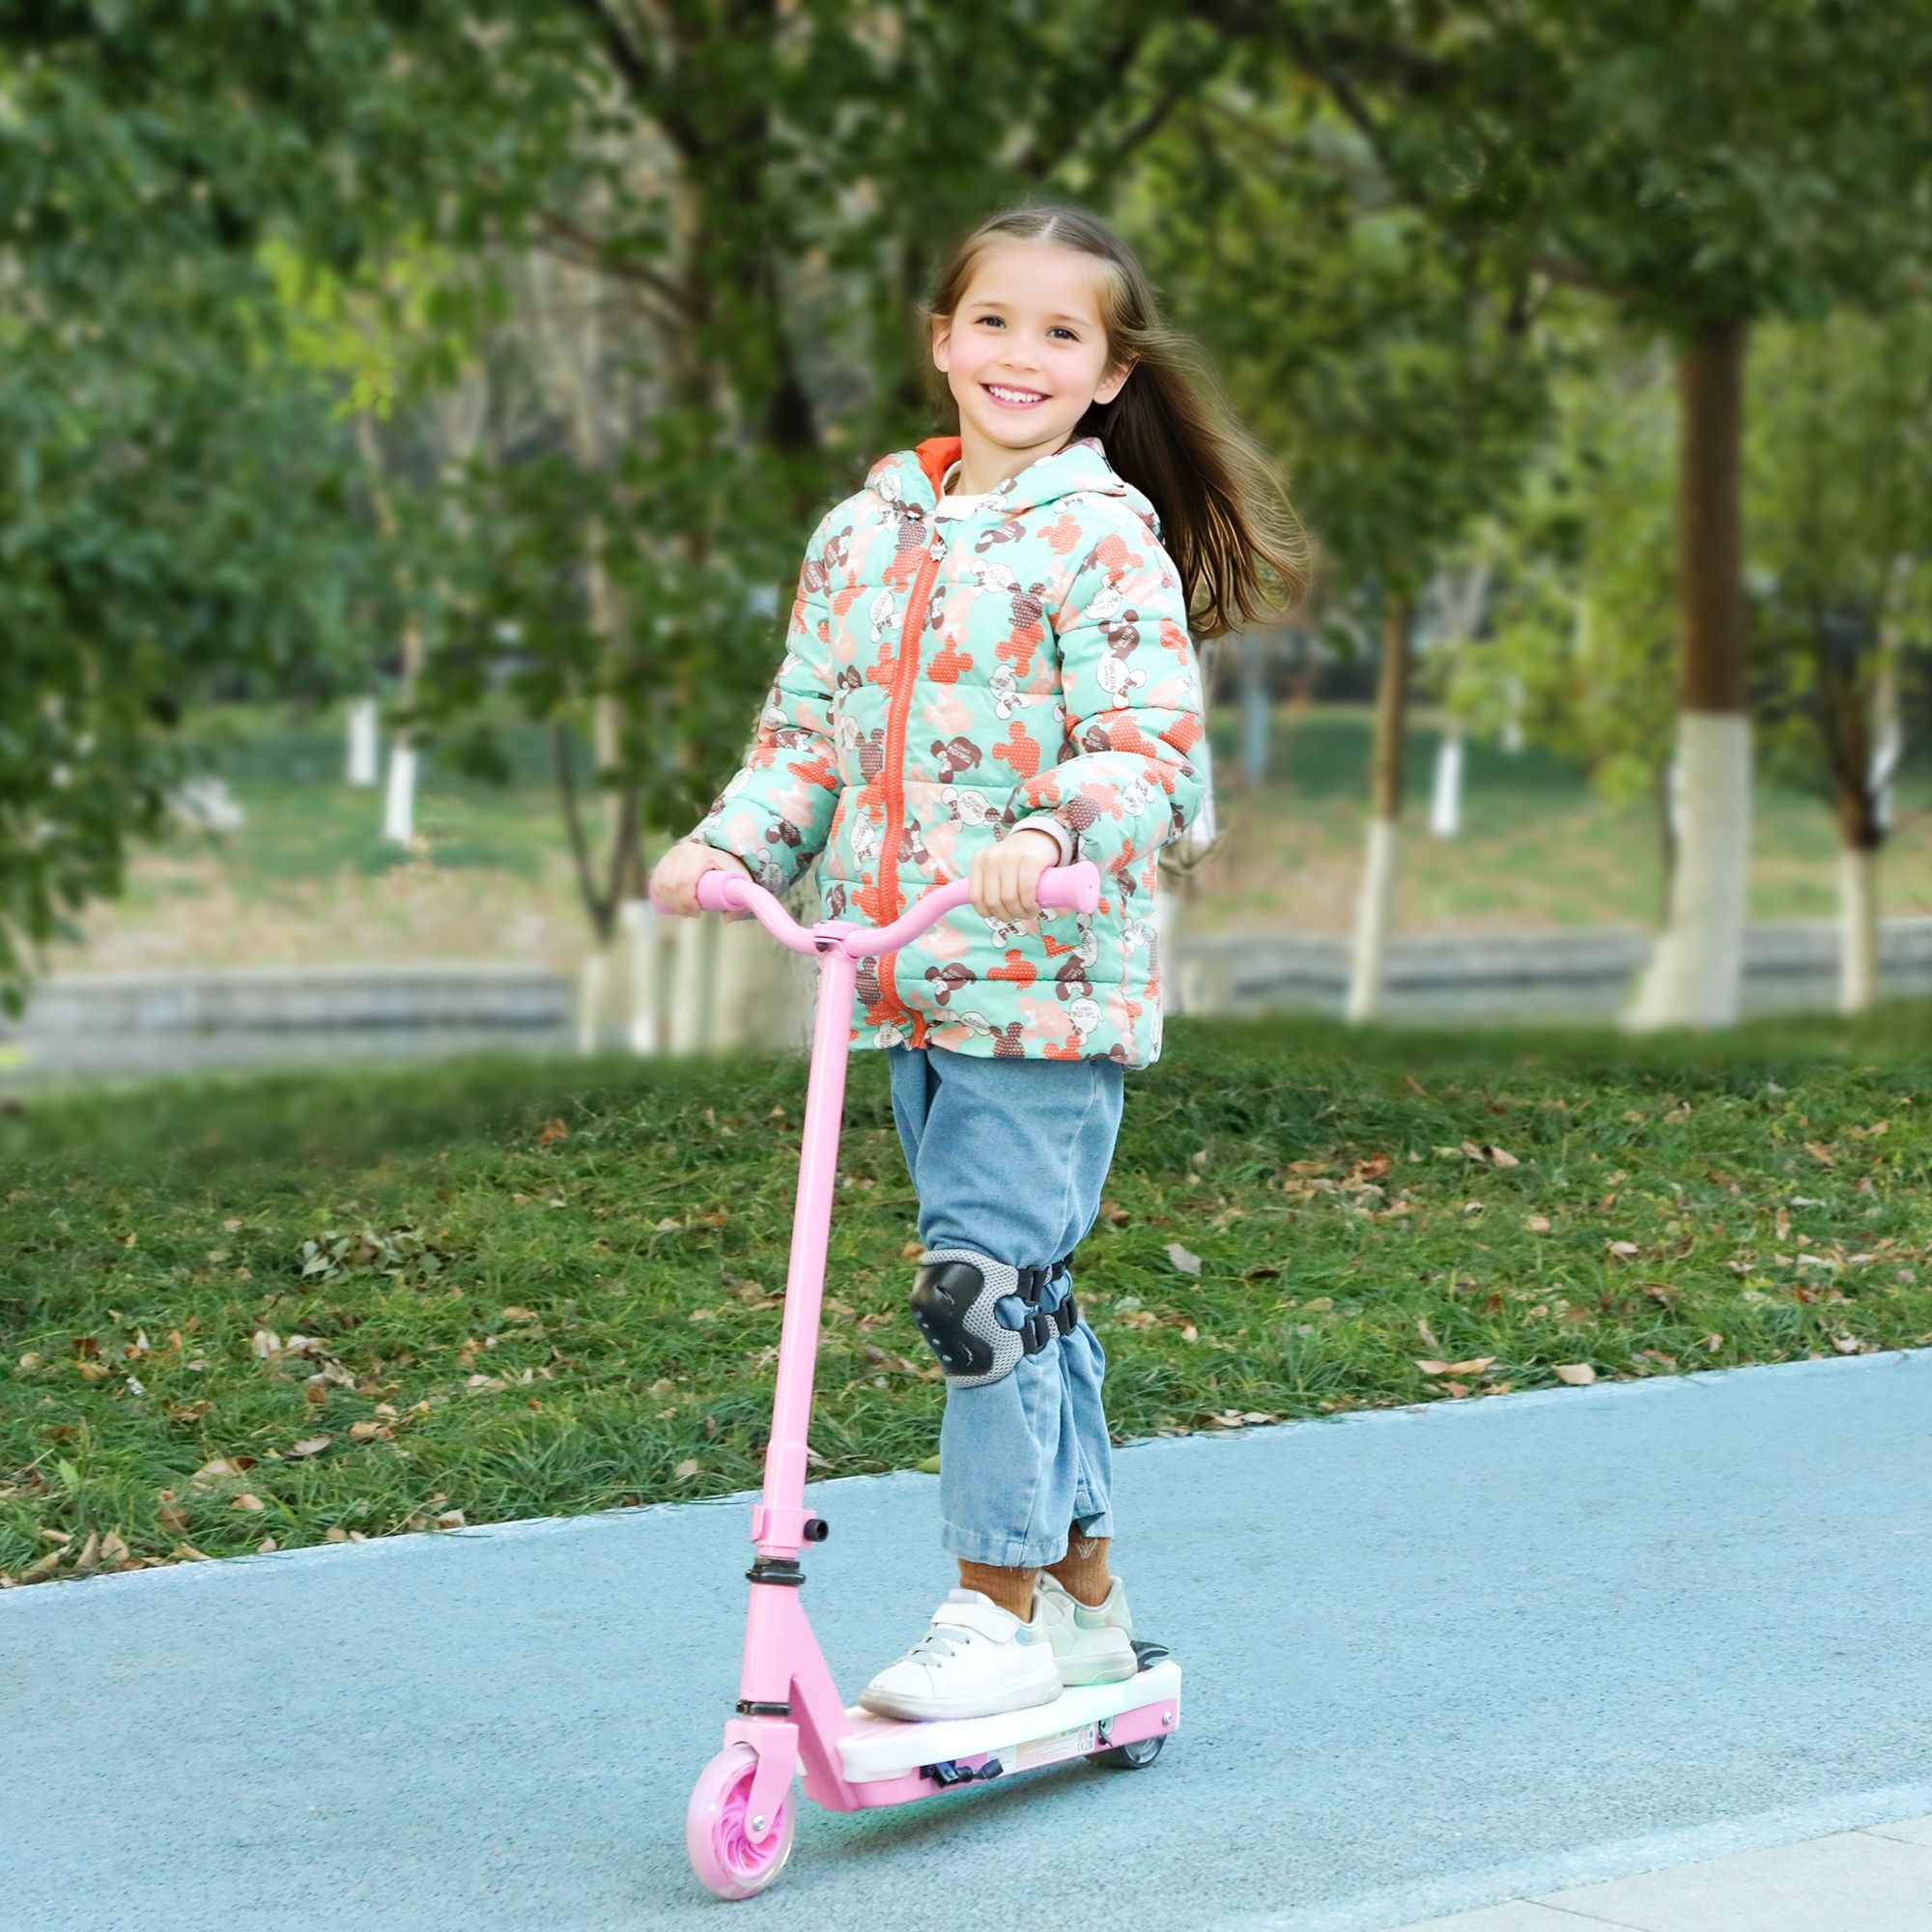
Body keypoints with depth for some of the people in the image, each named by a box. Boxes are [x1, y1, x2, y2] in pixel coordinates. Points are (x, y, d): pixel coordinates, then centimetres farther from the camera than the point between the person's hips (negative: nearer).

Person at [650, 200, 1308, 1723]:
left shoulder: (1104, 539, -7)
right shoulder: (863, 533, 12)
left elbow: (1151, 753, -15)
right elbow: (810, 734, 15)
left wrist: (1051, 829, -33)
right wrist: (732, 843, -3)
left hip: (1049, 975, -6)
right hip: (908, 982, 6)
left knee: (984, 1271, -12)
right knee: (1021, 1289, 13)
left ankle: (1002, 1610, -2)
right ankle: (1084, 1593, 25)